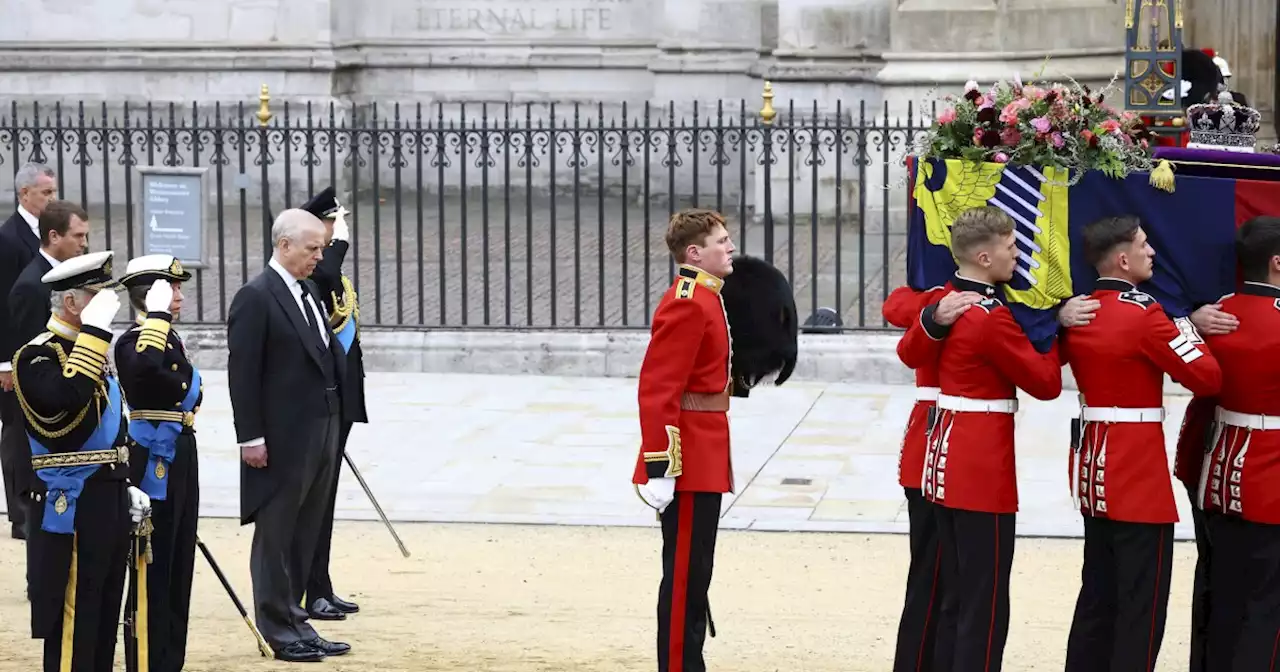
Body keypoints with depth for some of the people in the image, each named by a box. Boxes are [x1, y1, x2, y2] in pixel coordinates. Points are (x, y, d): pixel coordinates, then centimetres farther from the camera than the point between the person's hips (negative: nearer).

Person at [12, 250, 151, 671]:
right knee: (73, 626, -5)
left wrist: (127, 487, 17)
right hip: (74, 510, -9)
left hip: (110, 503, 9)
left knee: (105, 620, 13)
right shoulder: (37, 356, -12)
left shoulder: (90, 350, 16)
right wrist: (95, 329, -30)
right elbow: (69, 398, -34)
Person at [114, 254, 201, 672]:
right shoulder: (134, 341, -14)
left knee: (177, 571, 13)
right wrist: (158, 315, -31)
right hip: (154, 465, -9)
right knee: (153, 571, -4)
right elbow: (144, 367, -39)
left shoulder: (171, 337, 15)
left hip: (179, 461, 9)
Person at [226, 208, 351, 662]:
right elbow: (242, 374, -15)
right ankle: (281, 632, 8)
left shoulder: (309, 293, 13)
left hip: (320, 434, 8)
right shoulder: (256, 298, -12)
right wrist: (251, 437, -18)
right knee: (276, 537, 2)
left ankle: (294, 623, 20)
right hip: (282, 440, -8)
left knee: (305, 536, 13)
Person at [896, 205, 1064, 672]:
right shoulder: (994, 319, -19)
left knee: (954, 593, 17)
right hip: (984, 469, -9)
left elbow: (910, 353, 22)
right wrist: (1056, 335, 3)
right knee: (985, 602, -3)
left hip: (946, 459, 9)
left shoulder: (942, 301, 6)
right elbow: (1046, 384, -11)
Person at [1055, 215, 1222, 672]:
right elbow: (1208, 378, -15)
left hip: (1093, 467, 8)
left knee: (1098, 593, 16)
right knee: (1141, 602, -1)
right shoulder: (1144, 314, -17)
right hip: (1139, 473, -8)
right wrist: (1185, 326, -1)